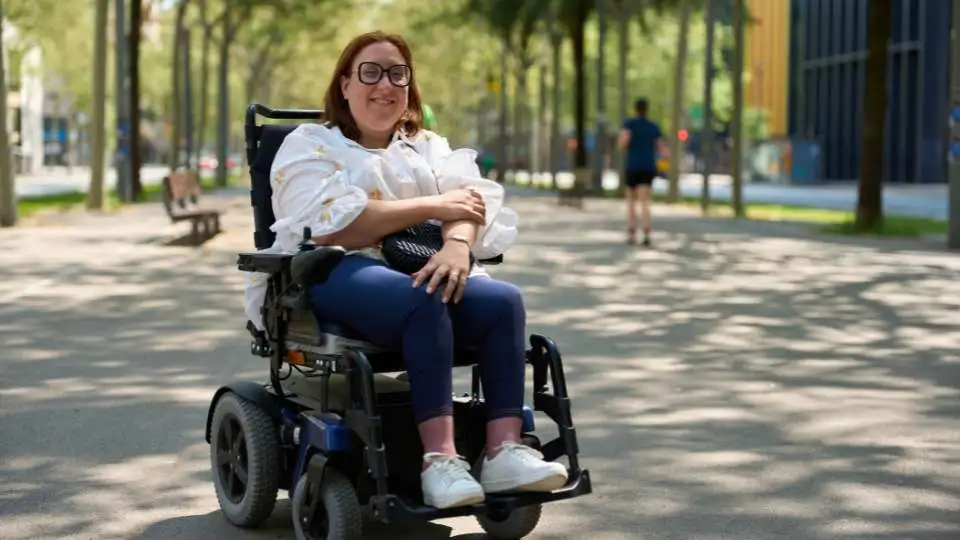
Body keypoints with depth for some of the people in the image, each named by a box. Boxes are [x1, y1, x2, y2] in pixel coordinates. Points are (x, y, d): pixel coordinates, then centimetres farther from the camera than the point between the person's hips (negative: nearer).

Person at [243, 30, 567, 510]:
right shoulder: (310, 145, 7)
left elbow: (466, 201, 2)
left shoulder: (429, 147, 23)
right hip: (332, 278, -5)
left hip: (422, 272, 5)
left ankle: (504, 451, -31)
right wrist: (431, 207, -11)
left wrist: (457, 243, -24)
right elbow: (330, 226, -12)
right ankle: (440, 459, -42)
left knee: (503, 300, -25)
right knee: (423, 300, -36)